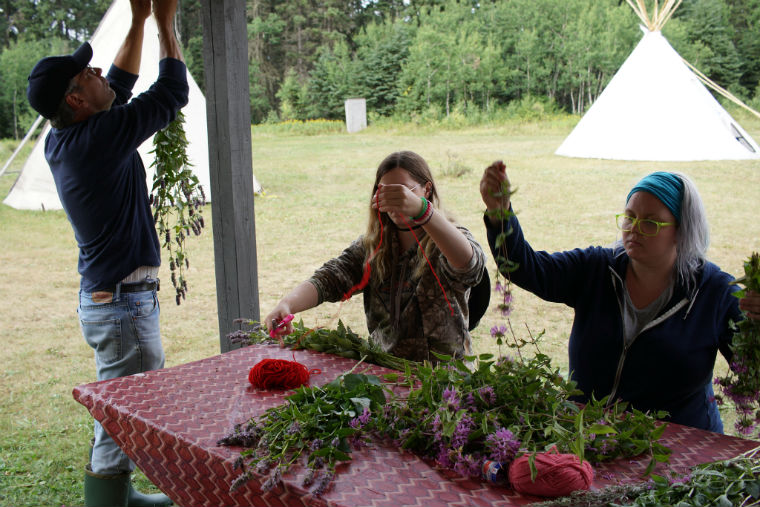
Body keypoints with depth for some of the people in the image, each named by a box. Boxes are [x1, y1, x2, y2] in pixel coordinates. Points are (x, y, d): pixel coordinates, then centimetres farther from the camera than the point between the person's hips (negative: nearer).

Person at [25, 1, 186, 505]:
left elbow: (119, 88, 19)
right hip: (123, 302, -10)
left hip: (106, 297, 10)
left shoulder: (64, 138, 5)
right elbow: (172, 94, -12)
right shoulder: (98, 138, -21)